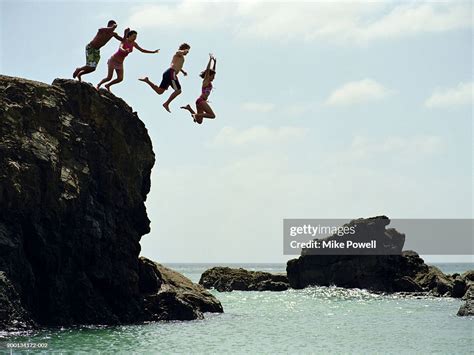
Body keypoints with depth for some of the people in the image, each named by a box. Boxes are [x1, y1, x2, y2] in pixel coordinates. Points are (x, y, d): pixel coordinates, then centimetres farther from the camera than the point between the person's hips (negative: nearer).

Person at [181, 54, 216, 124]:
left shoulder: (209, 82, 20)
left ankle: (189, 108, 5)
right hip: (201, 100, -9)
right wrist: (210, 59, -8)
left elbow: (213, 70, 27)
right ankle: (195, 115, -19)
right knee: (212, 115, -17)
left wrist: (214, 62, 24)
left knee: (199, 121, 6)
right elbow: (208, 70, -9)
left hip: (201, 101, 9)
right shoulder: (206, 81, -2)